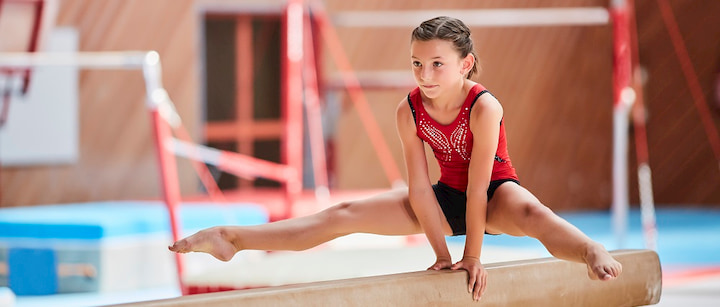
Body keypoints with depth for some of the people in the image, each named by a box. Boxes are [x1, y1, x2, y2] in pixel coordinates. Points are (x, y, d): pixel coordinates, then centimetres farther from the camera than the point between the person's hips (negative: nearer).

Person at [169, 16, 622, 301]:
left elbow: (479, 186, -29)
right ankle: (230, 239, -5)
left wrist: (473, 255, -26)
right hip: (447, 198, 4)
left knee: (530, 215, -43)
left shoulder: (484, 107, -31)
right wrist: (443, 254, -16)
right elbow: (419, 187, -14)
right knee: (344, 216, -3)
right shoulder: (410, 110, -17)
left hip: (496, 194, -4)